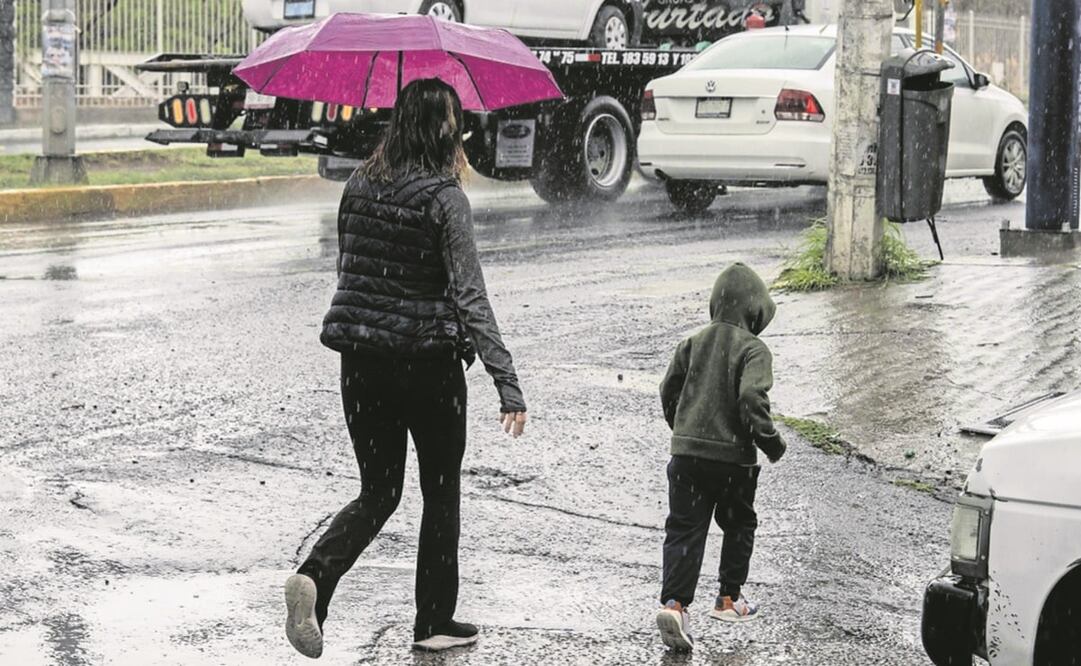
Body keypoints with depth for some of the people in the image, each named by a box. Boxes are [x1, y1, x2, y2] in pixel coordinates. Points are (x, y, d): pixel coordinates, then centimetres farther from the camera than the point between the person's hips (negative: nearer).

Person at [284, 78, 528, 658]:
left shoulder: (360, 185, 3)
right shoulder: (444, 198, -15)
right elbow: (470, 298, -20)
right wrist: (508, 385, -21)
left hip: (361, 362, 5)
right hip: (429, 364, -5)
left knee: (378, 492, 13)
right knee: (441, 491, 13)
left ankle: (314, 576, -12)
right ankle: (434, 622, 19)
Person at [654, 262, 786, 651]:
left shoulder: (693, 343, 7)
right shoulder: (753, 349, -10)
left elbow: (668, 392, 12)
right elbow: (752, 400, -22)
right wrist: (772, 444, -9)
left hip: (686, 453, 4)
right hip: (733, 456, -4)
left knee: (684, 530, 2)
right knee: (739, 525, 19)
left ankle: (674, 602, -16)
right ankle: (729, 599, 27)